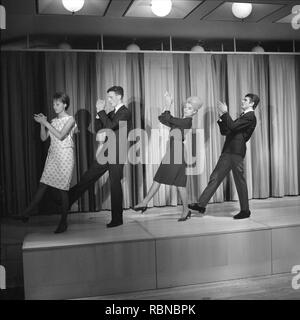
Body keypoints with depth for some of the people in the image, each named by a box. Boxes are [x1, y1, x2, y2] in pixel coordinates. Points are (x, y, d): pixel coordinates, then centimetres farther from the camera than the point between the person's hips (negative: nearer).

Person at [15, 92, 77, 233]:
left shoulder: (70, 119, -4)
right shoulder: (53, 121, 14)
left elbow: (60, 136, -17)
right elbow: (44, 138, 10)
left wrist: (45, 122, -15)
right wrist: (42, 123, -4)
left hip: (65, 156, -5)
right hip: (52, 155, 5)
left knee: (62, 189, -3)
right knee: (42, 186, -1)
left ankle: (63, 222, 7)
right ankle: (25, 214, -2)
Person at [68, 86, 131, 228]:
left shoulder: (125, 113, -10)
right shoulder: (111, 113, 16)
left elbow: (110, 126, -24)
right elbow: (98, 129, 15)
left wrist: (101, 111, -15)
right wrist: (99, 113, 3)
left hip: (116, 155, -8)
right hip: (106, 153, 8)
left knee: (115, 184, -1)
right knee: (87, 178, 10)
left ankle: (117, 219, 11)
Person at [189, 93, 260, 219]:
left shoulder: (250, 117, -4)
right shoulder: (243, 116, 25)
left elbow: (233, 126, -19)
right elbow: (225, 131, 21)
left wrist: (225, 113, -11)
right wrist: (222, 117, 10)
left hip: (236, 152, -9)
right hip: (228, 152, 9)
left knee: (239, 181, -1)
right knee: (215, 178, 4)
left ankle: (245, 211, 11)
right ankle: (201, 205, 4)